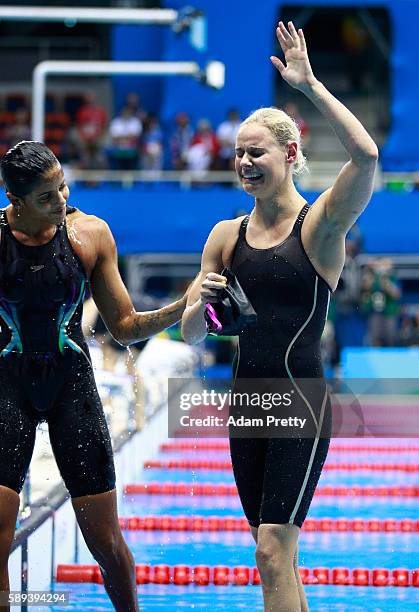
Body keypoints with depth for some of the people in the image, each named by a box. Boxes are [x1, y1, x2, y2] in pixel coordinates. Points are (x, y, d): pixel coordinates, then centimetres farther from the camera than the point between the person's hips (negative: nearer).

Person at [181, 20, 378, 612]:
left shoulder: (320, 225, -7)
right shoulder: (227, 235, 8)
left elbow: (366, 154, -27)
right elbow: (193, 334, 12)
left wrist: (309, 84, -23)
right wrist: (200, 304, -11)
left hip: (302, 402, -6)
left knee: (273, 550, -12)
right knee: (276, 551, 12)